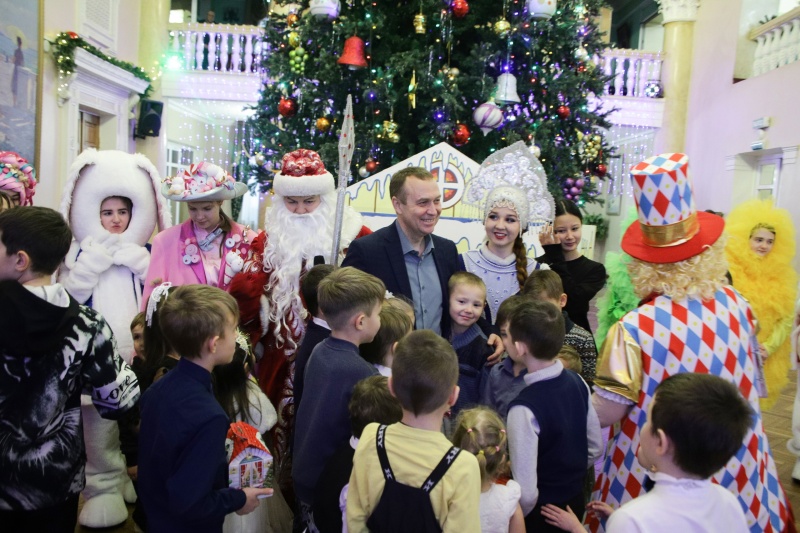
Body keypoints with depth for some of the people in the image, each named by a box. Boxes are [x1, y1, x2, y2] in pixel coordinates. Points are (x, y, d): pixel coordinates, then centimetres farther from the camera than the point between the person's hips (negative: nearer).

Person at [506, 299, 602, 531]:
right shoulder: (578, 382, -10)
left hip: (541, 513, -6)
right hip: (577, 500, 6)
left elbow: (527, 493, -27)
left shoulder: (524, 408, -30)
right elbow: (595, 448, 4)